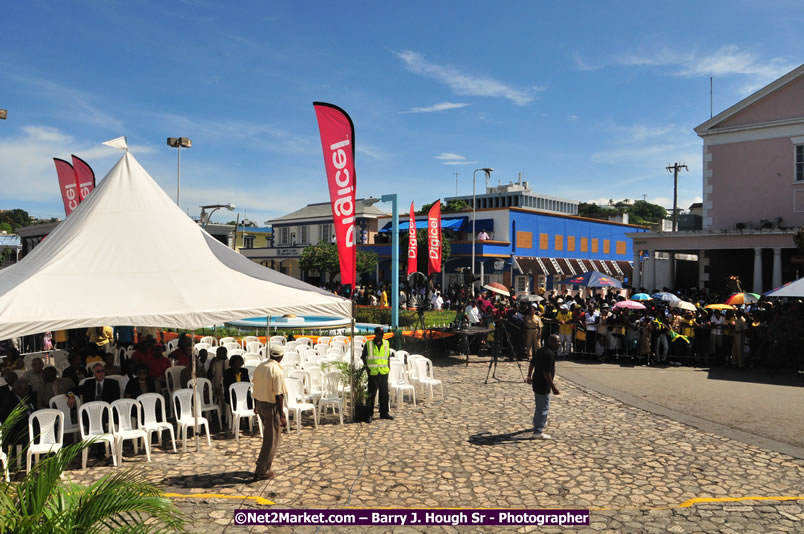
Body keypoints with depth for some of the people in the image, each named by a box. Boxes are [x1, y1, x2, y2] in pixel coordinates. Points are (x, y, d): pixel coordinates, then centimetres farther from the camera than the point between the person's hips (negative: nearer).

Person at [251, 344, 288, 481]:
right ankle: (262, 471, 9)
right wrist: (281, 416, -17)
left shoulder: (260, 367, 4)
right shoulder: (277, 371, -20)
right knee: (272, 440, 5)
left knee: (268, 435, 25)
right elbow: (278, 395, -21)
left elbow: (255, 388, 12)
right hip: (271, 406, -8)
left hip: (260, 404, 8)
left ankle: (263, 461, 31)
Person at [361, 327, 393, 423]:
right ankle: (368, 415, 3)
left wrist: (388, 367, 11)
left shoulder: (386, 343, 8)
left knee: (384, 393, 9)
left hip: (384, 372, 4)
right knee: (371, 394, -3)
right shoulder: (368, 344, -2)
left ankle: (384, 413, 21)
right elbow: (364, 356, 7)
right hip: (373, 372, -4)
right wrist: (366, 366, -4)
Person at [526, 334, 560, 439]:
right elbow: (546, 373, -27)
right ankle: (538, 432, 0)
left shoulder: (541, 351, 7)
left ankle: (537, 423, 46)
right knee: (544, 408, -3)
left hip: (536, 383, 10)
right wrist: (553, 387, -23)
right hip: (543, 385, -10)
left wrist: (529, 376, 30)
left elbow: (532, 364, 17)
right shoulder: (549, 354, -23)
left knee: (539, 405, 27)